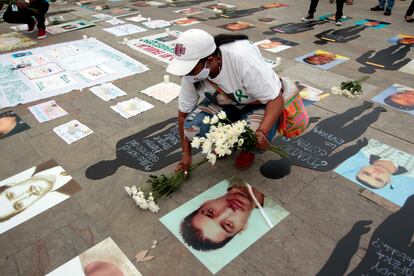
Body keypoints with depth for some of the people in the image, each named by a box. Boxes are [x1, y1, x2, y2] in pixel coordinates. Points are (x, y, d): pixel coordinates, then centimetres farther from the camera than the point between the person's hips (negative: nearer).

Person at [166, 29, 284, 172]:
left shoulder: (243, 60, -36)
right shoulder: (191, 73, -21)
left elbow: (276, 99, -30)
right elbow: (183, 113, -9)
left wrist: (262, 132, -46)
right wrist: (186, 154, -7)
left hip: (259, 103, -3)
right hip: (225, 105, 4)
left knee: (258, 140, -33)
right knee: (192, 128, -23)